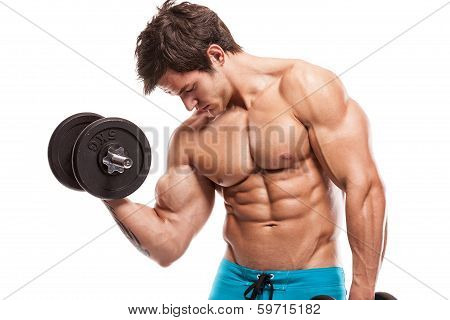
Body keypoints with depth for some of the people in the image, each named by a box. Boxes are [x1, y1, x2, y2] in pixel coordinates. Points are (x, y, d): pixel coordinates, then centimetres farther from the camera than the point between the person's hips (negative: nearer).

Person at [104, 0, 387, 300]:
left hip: (313, 285, -3)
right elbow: (167, 245, 3)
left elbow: (364, 186, -13)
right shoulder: (190, 138, 2)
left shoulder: (306, 86, -9)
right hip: (235, 283, 4)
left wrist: (362, 295, -15)